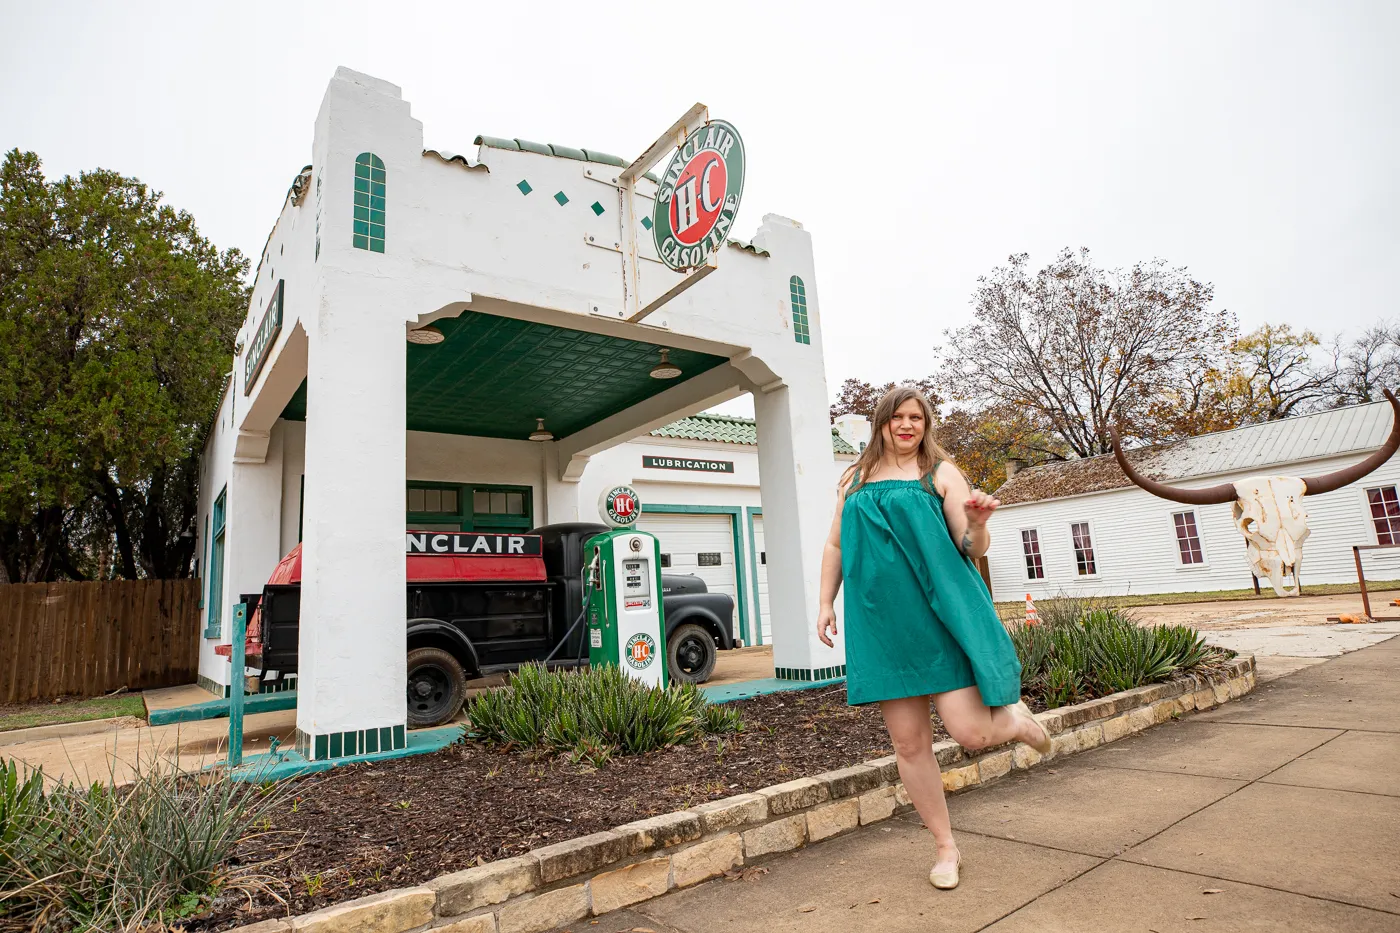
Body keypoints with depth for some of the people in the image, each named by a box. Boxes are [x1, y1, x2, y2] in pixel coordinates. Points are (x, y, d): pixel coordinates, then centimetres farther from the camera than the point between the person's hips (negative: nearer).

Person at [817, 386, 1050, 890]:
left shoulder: (940, 472, 2)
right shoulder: (854, 479, 12)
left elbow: (973, 548, -1)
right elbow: (835, 546, 16)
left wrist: (978, 524, -23)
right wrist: (826, 604, 8)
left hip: (940, 611, -3)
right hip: (883, 621, 3)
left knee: (971, 732, -8)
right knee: (908, 743, 6)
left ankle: (1016, 719, 29)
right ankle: (946, 848, 27)